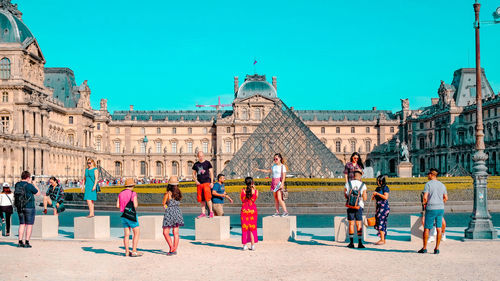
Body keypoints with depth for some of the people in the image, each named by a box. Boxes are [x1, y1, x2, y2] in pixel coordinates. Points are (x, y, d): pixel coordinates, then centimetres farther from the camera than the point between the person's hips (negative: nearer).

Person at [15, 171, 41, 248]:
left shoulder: (17, 185, 4)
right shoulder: (29, 185, -14)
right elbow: (38, 193, -1)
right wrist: (32, 183, 3)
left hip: (19, 207, 6)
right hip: (29, 207, -6)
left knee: (22, 224, 13)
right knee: (29, 225, 1)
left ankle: (20, 242, 10)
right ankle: (27, 242, -2)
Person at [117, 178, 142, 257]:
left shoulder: (121, 193, 7)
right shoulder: (133, 194, -10)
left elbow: (117, 205, 4)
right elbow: (135, 205, -17)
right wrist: (136, 203, 4)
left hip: (123, 215, 6)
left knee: (126, 234, 10)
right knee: (137, 233, 2)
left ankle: (127, 252, 9)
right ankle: (134, 251, -4)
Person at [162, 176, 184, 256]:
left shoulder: (167, 193, -12)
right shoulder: (178, 193, 4)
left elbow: (163, 203, -3)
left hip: (169, 212, -6)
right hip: (177, 212, 6)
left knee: (166, 232, 2)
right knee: (176, 232, 9)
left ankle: (171, 248, -7)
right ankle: (175, 250, 10)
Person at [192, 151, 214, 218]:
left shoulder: (207, 163, 3)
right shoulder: (196, 164, 12)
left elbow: (211, 173, 3)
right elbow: (194, 174, 18)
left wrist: (212, 182, -4)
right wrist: (195, 180, 1)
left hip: (206, 182, -4)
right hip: (199, 183, 4)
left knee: (207, 198, -13)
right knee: (201, 199, 4)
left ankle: (211, 211, -1)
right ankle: (203, 213, 11)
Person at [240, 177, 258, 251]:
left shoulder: (243, 191, -7)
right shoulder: (255, 191, -7)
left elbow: (241, 199, 7)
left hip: (244, 210, 0)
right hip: (253, 210, 0)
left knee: (244, 228, 9)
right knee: (252, 228, 9)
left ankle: (245, 245, 10)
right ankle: (252, 245, 9)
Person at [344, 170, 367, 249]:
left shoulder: (348, 183, -2)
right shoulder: (363, 185, -4)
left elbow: (345, 195, 5)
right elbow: (364, 198, -5)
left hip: (350, 206, 1)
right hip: (359, 207, 0)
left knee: (351, 224, 7)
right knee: (359, 225, 3)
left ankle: (351, 243, 7)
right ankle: (360, 243, -1)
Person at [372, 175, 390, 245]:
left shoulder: (385, 188, -7)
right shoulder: (378, 188, 16)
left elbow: (386, 197, -19)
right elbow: (373, 197, 21)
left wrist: (377, 193, -18)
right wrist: (373, 196, -1)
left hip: (384, 207, -8)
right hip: (379, 207, 8)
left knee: (381, 223, -12)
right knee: (379, 223, 8)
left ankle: (382, 240, -12)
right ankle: (383, 240, 13)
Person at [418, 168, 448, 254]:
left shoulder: (428, 184, -7)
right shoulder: (442, 185, 10)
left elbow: (425, 197, -14)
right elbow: (446, 198, 10)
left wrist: (425, 204, 3)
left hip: (431, 208, -5)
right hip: (441, 208, 5)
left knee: (426, 228, 3)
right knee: (439, 229, 5)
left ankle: (424, 248, 7)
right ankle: (437, 249, 5)